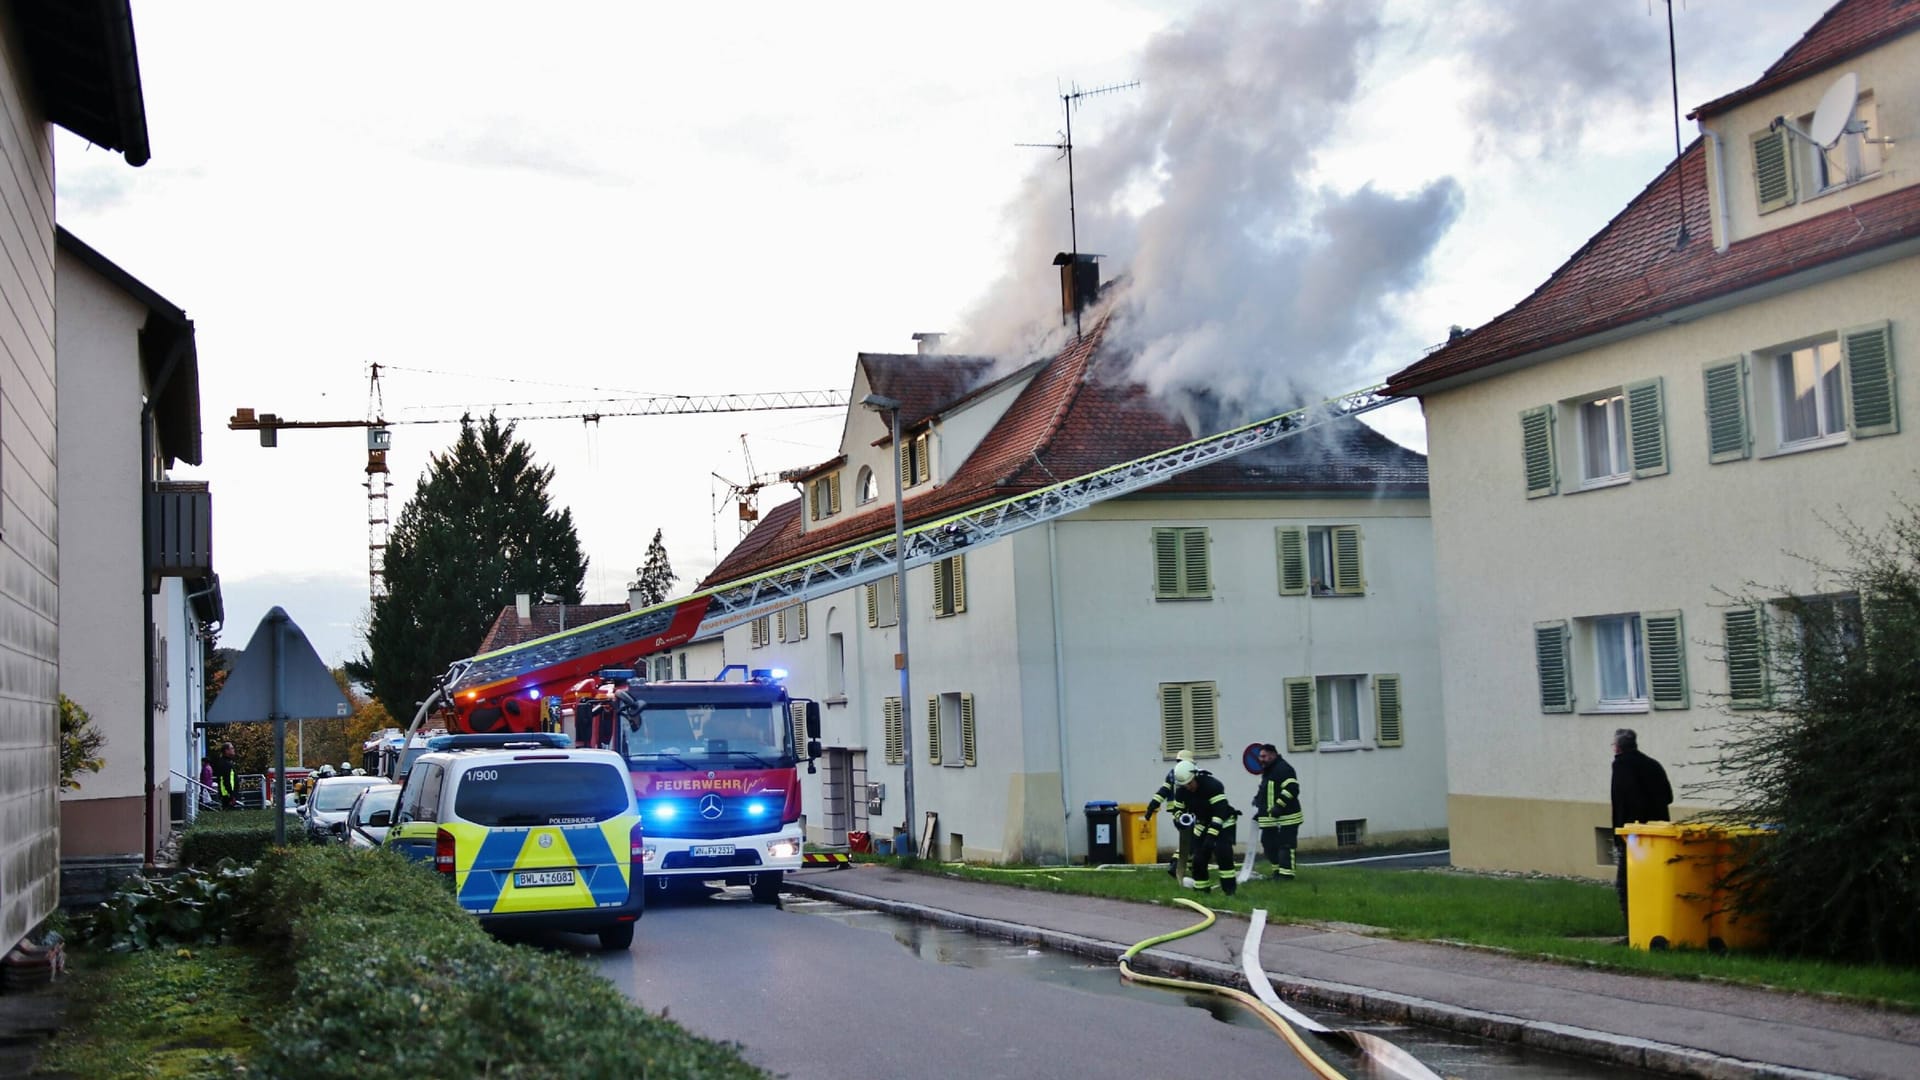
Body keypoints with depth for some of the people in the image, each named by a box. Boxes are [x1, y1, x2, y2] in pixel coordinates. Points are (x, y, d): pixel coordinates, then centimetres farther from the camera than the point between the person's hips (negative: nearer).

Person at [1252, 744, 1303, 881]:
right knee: (1269, 844, 11)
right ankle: (1278, 871, 21)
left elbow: (1292, 789, -23)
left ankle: (1286, 873, -7)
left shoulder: (1283, 769, -13)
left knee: (1285, 845, -10)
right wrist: (1259, 809, 25)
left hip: (1285, 818, -10)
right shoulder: (1267, 771, 20)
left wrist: (1279, 806, -25)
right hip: (1270, 818, 10)